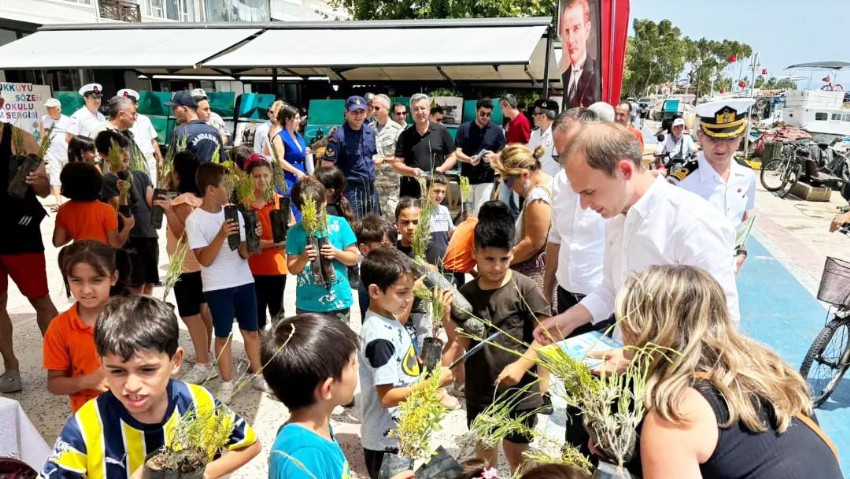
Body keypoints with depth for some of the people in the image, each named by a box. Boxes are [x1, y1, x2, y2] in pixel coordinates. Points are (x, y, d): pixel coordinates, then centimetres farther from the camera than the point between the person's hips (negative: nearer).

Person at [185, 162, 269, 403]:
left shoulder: (234, 212, 2)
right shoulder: (195, 219, -10)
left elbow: (244, 253, 4)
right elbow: (204, 259, -15)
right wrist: (222, 235, -26)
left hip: (244, 281, 4)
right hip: (217, 287, -4)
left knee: (250, 330, 12)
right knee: (223, 335, 6)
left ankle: (257, 375, 27)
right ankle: (227, 383, 19)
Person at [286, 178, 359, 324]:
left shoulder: (339, 224, -3)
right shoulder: (295, 231, -2)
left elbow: (353, 258, 1)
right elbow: (292, 268, 0)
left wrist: (336, 253, -19)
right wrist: (303, 258, -21)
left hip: (338, 300, 0)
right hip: (307, 303, 0)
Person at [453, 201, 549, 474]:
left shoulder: (524, 288, -13)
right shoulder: (467, 293, -2)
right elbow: (462, 343, 0)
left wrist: (521, 365, -22)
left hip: (519, 389, -3)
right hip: (479, 389, 4)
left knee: (515, 451, 12)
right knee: (484, 447, 21)